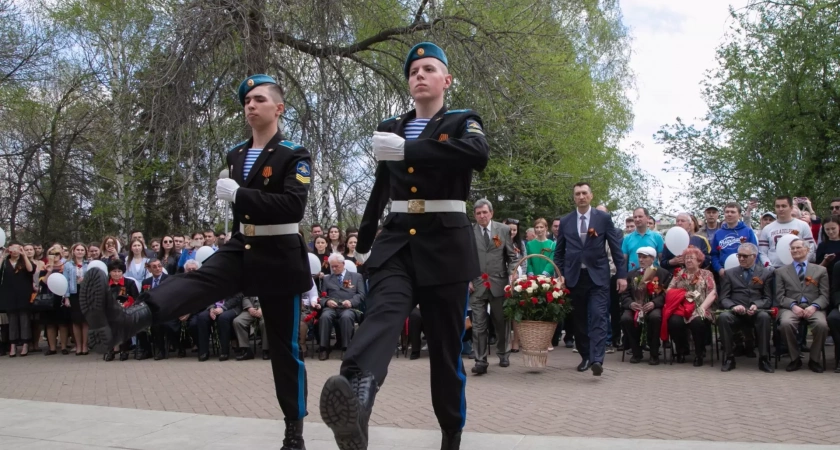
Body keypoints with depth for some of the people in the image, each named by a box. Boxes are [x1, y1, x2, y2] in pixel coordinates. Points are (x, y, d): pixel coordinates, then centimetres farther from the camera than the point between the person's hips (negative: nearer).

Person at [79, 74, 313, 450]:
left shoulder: (294, 156, -9)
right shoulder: (235, 155, 11)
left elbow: (294, 206, -24)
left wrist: (238, 194, -28)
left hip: (278, 258, -5)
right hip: (239, 250, 5)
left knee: (284, 346, 2)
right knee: (196, 280, -25)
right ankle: (122, 323, -50)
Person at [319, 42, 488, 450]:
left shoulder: (462, 122, 4)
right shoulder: (390, 127, 16)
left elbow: (478, 155, -20)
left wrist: (406, 150, -25)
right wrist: (363, 239, 31)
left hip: (445, 244, -2)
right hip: (396, 240, 2)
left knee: (445, 342, 2)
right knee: (383, 311, -26)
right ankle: (355, 400, -53)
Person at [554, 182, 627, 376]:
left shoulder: (604, 218, 2)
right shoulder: (565, 221, 8)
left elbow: (616, 247, 2)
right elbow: (559, 251, 12)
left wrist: (622, 275, -2)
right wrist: (560, 274, 2)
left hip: (597, 276, -3)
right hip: (574, 277, 3)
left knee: (598, 317, -13)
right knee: (579, 320, 7)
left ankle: (597, 360, -18)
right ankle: (585, 357, 19)